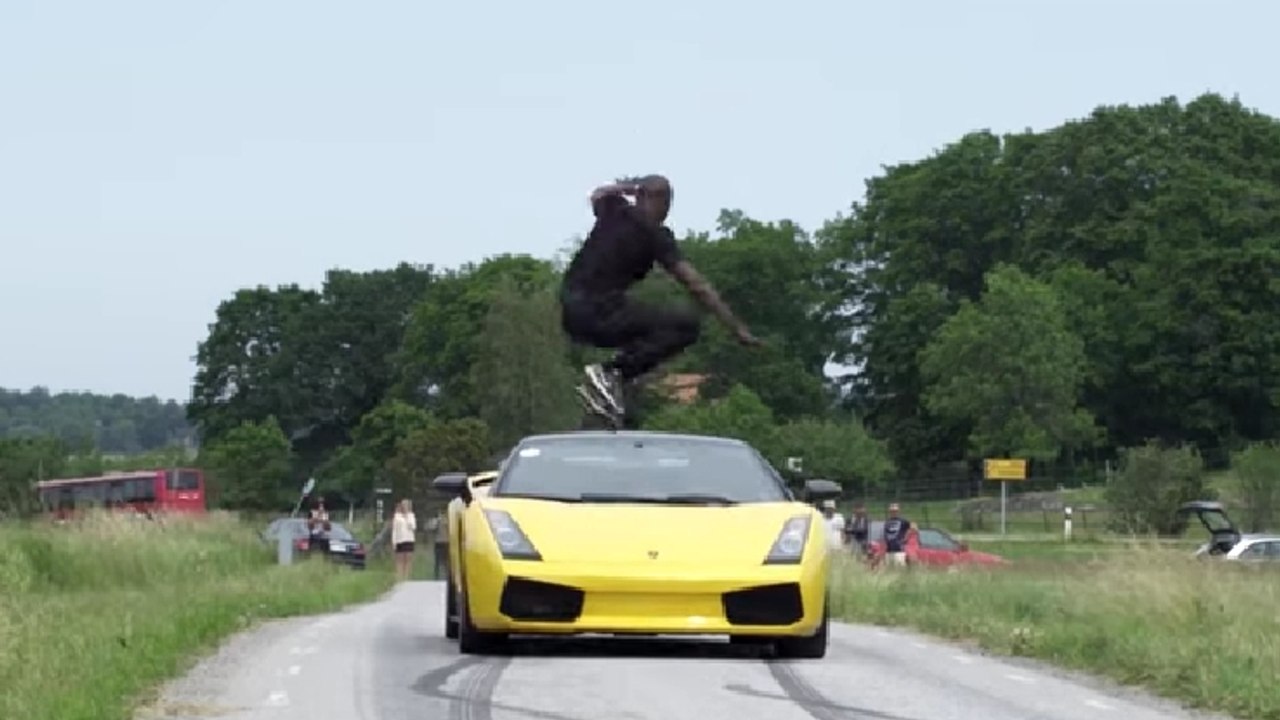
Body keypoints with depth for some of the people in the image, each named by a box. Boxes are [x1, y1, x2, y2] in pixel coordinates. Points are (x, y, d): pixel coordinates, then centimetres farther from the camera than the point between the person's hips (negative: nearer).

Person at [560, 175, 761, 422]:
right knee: (687, 326, -10)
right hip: (601, 315, -8)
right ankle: (611, 373, -18)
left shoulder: (614, 211, 14)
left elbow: (598, 195, 43)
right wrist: (737, 328, -10)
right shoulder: (655, 235, -4)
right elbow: (697, 285, -10)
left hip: (571, 316, 8)